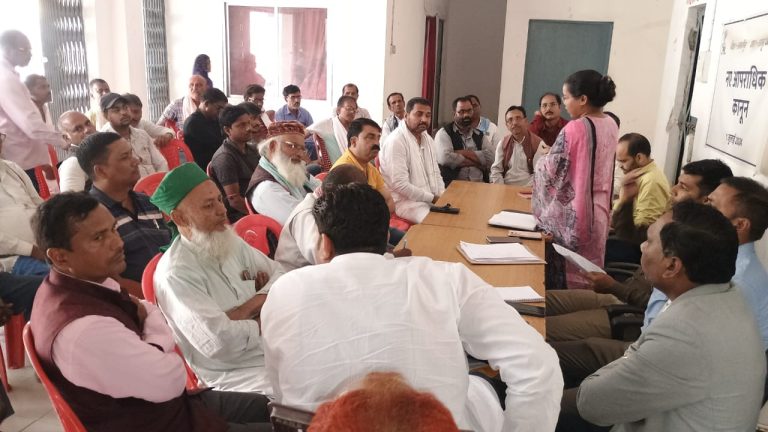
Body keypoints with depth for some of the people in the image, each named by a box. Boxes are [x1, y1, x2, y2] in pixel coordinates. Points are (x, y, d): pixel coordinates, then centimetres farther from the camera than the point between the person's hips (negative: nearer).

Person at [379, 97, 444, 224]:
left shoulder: (428, 139, 11)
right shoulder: (396, 141, -17)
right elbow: (400, 185, -22)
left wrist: (442, 196, -2)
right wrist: (432, 198, -16)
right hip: (405, 200, -8)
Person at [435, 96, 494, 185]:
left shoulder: (480, 135, 15)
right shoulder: (444, 133, 2)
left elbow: (491, 158, 0)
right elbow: (445, 158, -16)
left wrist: (463, 153, -9)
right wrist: (477, 162, -6)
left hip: (479, 185, 4)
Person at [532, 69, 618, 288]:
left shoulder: (575, 128, -20)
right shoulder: (611, 125, 4)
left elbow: (550, 171, -14)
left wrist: (540, 162, 6)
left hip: (571, 215, -8)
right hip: (597, 212, 8)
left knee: (560, 281, 6)